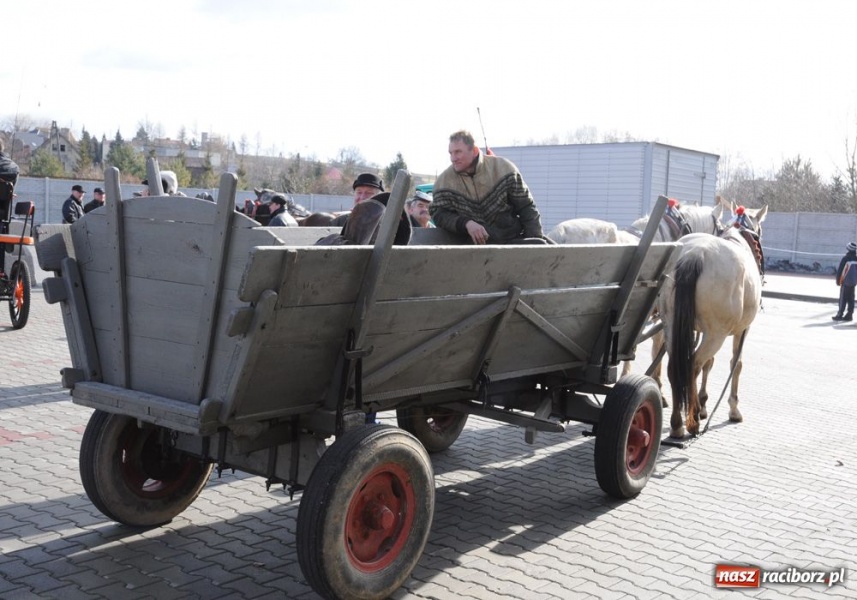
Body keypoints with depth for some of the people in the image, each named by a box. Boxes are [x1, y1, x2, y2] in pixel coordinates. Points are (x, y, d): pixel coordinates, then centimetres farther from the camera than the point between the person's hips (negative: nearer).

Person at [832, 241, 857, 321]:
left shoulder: (845, 259, -14)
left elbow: (839, 270, -12)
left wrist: (838, 281, -1)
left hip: (845, 282, -5)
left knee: (843, 299, -2)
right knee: (851, 298, 10)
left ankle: (840, 315, -1)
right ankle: (849, 314, 12)